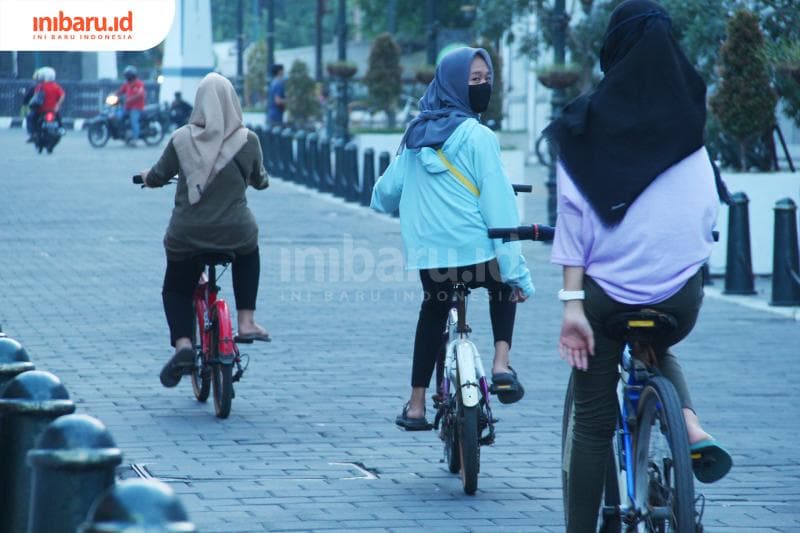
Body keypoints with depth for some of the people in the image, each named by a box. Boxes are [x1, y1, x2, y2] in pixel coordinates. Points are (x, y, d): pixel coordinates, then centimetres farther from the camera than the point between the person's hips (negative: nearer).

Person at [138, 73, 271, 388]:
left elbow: (158, 177, 5)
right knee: (248, 254, 35)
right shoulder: (247, 141, -4)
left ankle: (183, 343, -3)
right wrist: (262, 180, 35)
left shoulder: (182, 140, -5)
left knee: (175, 289, 21)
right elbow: (260, 181, 11)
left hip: (186, 236, 0)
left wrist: (146, 177, 29)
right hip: (235, 232, 0)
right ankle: (246, 321, 25)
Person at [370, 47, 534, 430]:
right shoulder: (477, 136, -11)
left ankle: (416, 405, 23)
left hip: (426, 253, 4)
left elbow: (387, 190, 18)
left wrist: (383, 203, 44)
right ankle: (501, 364, 6)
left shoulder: (417, 133, 7)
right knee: (504, 288, 25)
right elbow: (497, 205, -13)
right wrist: (516, 271, -12)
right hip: (475, 251, -4)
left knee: (433, 313, 24)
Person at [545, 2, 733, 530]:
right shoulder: (690, 120, 1)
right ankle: (692, 427, 7)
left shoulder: (589, 122, -4)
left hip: (607, 292, -2)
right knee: (659, 349, 35)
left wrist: (572, 302, -9)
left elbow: (573, 213, -9)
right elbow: (708, 207, 4)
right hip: (681, 295, 2)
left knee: (593, 424, 11)